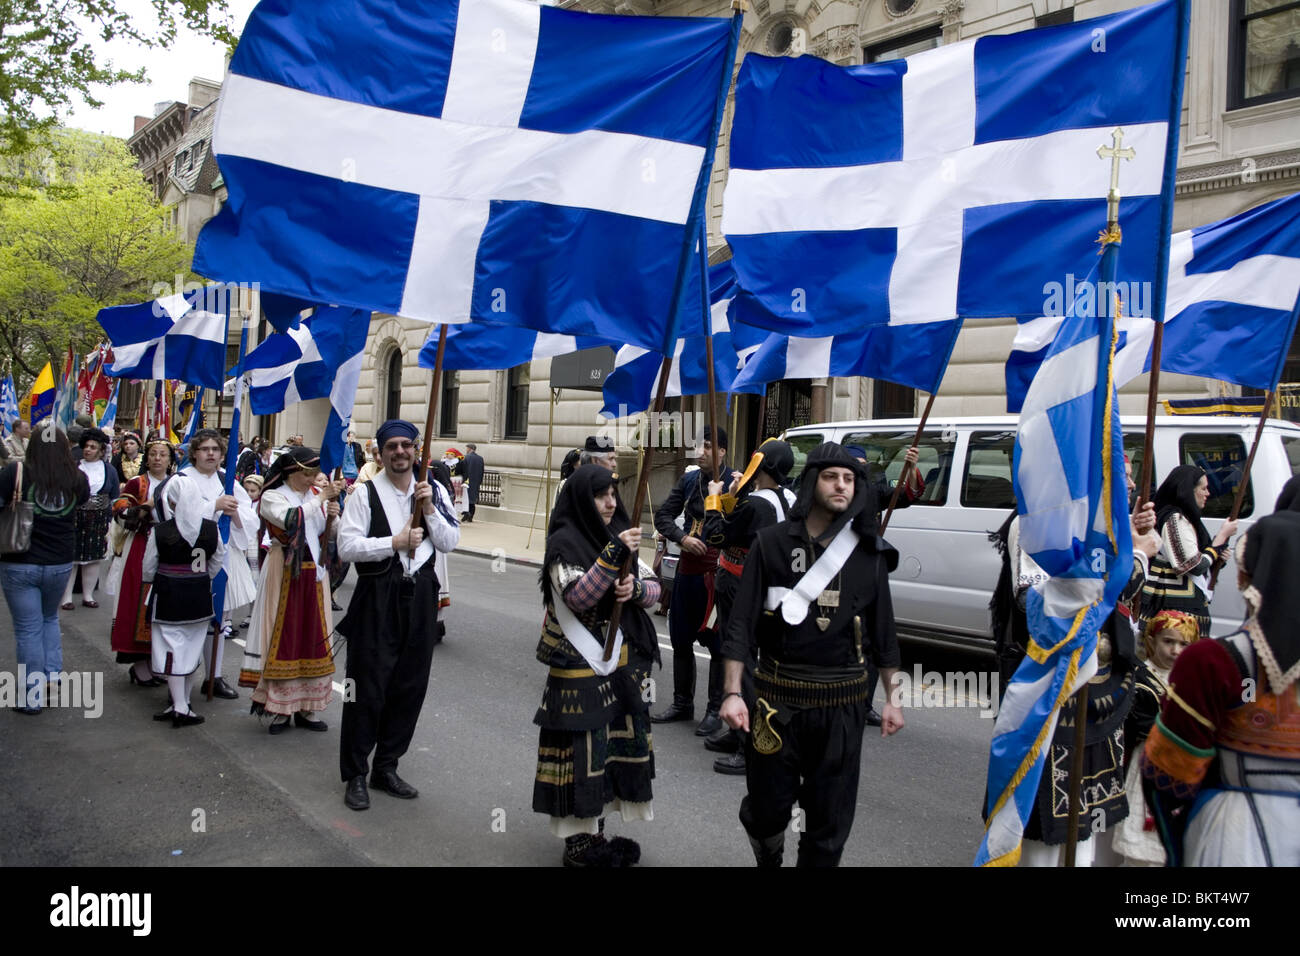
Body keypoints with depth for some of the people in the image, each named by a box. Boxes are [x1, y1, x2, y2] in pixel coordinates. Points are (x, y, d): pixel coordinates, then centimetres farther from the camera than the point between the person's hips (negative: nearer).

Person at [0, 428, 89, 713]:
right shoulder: (77, 479, -8)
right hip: (61, 563, 2)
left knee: (28, 629, 8)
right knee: (50, 618, 27)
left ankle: (34, 697, 15)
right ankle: (53, 673, 23)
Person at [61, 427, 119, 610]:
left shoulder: (109, 470, 7)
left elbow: (114, 499, 12)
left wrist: (110, 523, 8)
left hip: (99, 521, 2)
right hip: (75, 519, -2)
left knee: (94, 559, 8)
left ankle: (88, 596, 19)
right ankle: (67, 597, 6)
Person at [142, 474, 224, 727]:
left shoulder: (161, 531, -15)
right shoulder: (211, 528, -7)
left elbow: (148, 569, -5)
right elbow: (216, 562, 4)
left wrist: (155, 582, 16)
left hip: (168, 595, -3)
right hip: (200, 595, 3)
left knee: (172, 650, 3)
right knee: (193, 649, 14)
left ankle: (180, 708, 1)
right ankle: (183, 703, 24)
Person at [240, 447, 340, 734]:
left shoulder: (318, 495, 9)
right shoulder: (272, 497, -2)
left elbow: (332, 534, 8)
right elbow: (290, 519, -22)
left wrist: (332, 518, -12)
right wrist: (320, 500, -18)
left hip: (314, 573, 4)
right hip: (284, 574, -4)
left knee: (313, 635, 6)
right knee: (282, 635, 0)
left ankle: (306, 706, 15)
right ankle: (280, 707, 9)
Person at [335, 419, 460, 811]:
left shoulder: (434, 491, 7)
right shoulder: (366, 493, -5)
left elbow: (451, 542, 4)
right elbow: (346, 546, -12)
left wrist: (430, 509, -9)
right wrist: (395, 542, -17)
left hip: (420, 594, 4)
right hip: (377, 595, -4)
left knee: (410, 686, 11)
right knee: (368, 687, 0)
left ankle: (386, 767, 26)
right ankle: (355, 774, 14)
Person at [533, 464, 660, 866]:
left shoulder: (618, 535, 8)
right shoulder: (564, 542, -10)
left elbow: (653, 588, 7)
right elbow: (578, 598, -21)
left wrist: (635, 587, -16)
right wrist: (614, 554, -27)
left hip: (623, 662, 7)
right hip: (582, 666, -7)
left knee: (616, 741, 11)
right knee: (583, 747, -1)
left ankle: (596, 830, 24)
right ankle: (578, 840, 12)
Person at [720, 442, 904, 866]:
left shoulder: (868, 551, 5)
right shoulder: (772, 542, -3)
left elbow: (883, 628, 11)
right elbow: (742, 622, -4)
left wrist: (893, 696, 8)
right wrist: (732, 692, -9)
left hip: (843, 703, 2)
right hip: (778, 696, -1)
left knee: (830, 819, 8)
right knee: (766, 809, 8)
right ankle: (768, 860, 39)